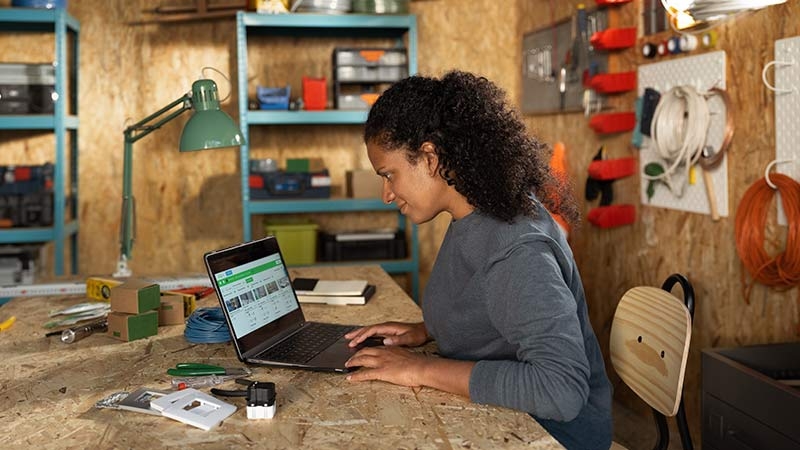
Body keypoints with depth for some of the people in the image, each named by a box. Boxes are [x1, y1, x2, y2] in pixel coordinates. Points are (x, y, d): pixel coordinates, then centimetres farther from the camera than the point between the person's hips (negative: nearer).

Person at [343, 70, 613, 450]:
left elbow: (561, 390, -32)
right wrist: (425, 330, 0)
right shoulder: (474, 219, 3)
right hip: (492, 418, 8)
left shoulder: (516, 251, -25)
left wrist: (422, 369, -28)